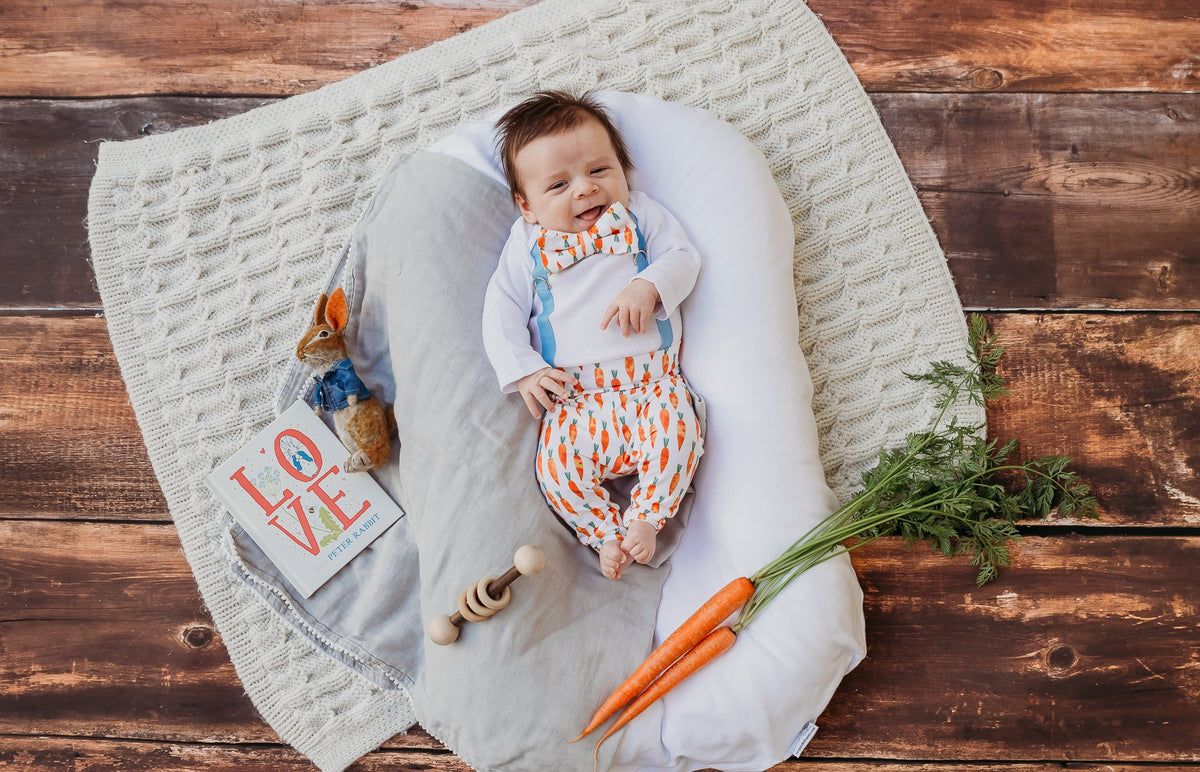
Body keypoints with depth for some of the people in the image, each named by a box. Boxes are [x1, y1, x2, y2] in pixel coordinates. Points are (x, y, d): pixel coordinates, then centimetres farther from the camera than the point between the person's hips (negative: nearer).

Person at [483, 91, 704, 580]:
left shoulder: (641, 216, 11)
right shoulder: (528, 243, 8)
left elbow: (683, 258, 3)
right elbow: (502, 311, 4)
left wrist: (647, 286, -18)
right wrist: (523, 370, -9)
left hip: (651, 380, 0)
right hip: (575, 394, 0)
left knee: (677, 434, -24)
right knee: (558, 462, -20)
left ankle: (645, 518, -2)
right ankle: (605, 533, 1)